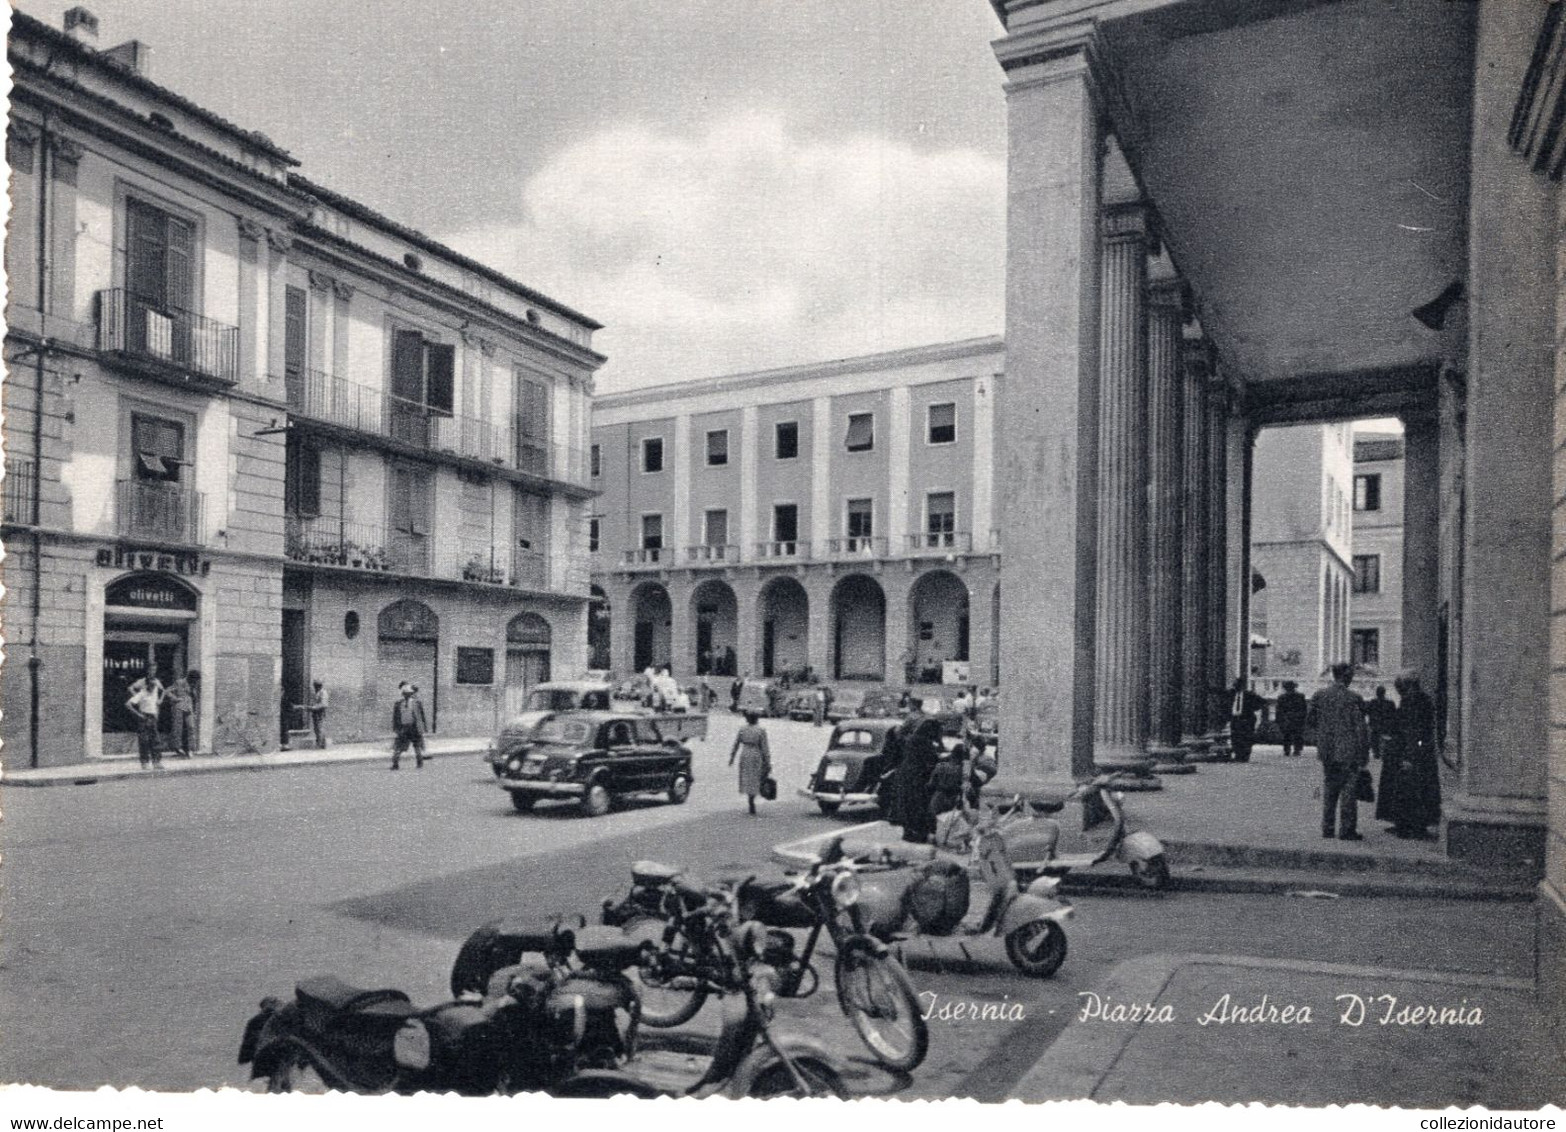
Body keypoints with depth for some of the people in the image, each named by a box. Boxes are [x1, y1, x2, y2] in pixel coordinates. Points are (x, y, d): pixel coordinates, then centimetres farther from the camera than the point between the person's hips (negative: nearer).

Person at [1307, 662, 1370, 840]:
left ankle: (1327, 829, 18)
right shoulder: (1353, 699, -12)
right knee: (1348, 790, 3)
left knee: (1329, 789, 15)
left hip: (1327, 751, 5)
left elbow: (1309, 721, 6)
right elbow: (1360, 729, -10)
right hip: (1349, 751, -5)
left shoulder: (1319, 696, 1)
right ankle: (1346, 830, 5)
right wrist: (1364, 755, -5)